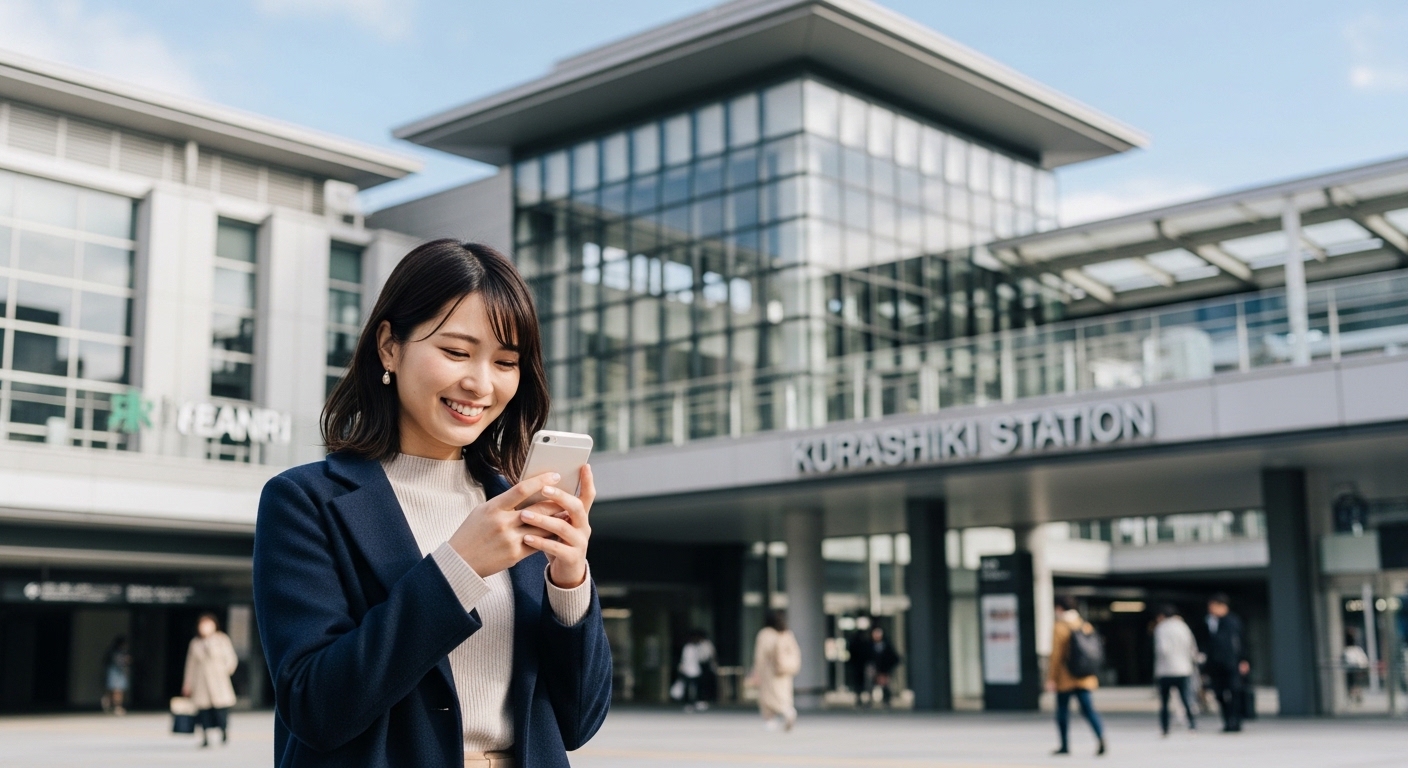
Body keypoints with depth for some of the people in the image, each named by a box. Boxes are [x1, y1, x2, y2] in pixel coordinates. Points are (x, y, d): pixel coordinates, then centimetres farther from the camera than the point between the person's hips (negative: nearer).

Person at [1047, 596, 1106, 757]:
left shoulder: (1059, 628, -9)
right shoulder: (1086, 627, 7)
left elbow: (1056, 655, -10)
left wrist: (1051, 678, -6)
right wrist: (1093, 675, 20)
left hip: (1065, 678, -4)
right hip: (1084, 678, 4)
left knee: (1062, 711, 8)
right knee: (1088, 708, 0)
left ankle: (1065, 745, 13)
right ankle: (1101, 736, -22)